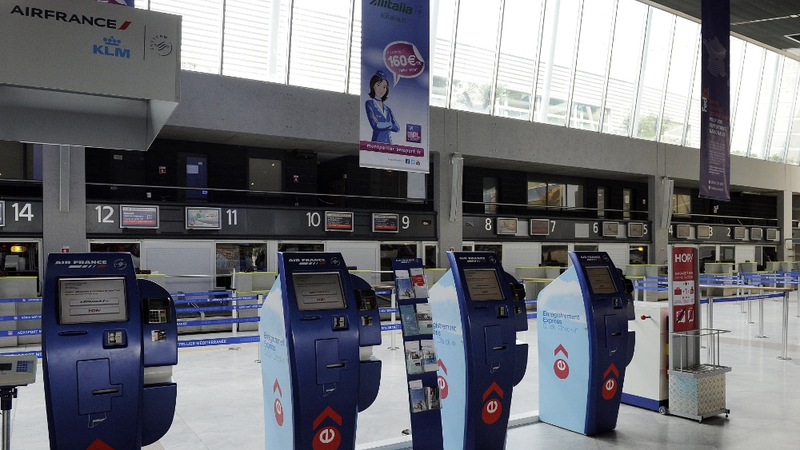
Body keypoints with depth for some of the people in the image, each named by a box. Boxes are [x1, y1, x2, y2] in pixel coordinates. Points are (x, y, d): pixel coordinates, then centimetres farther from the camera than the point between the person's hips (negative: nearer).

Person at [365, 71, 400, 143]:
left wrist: (382, 125, -6)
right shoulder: (369, 103, 1)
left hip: (389, 143, 5)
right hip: (377, 142, -5)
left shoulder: (387, 109, 17)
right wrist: (390, 124, 2)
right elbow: (375, 126, -11)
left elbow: (397, 128, 6)